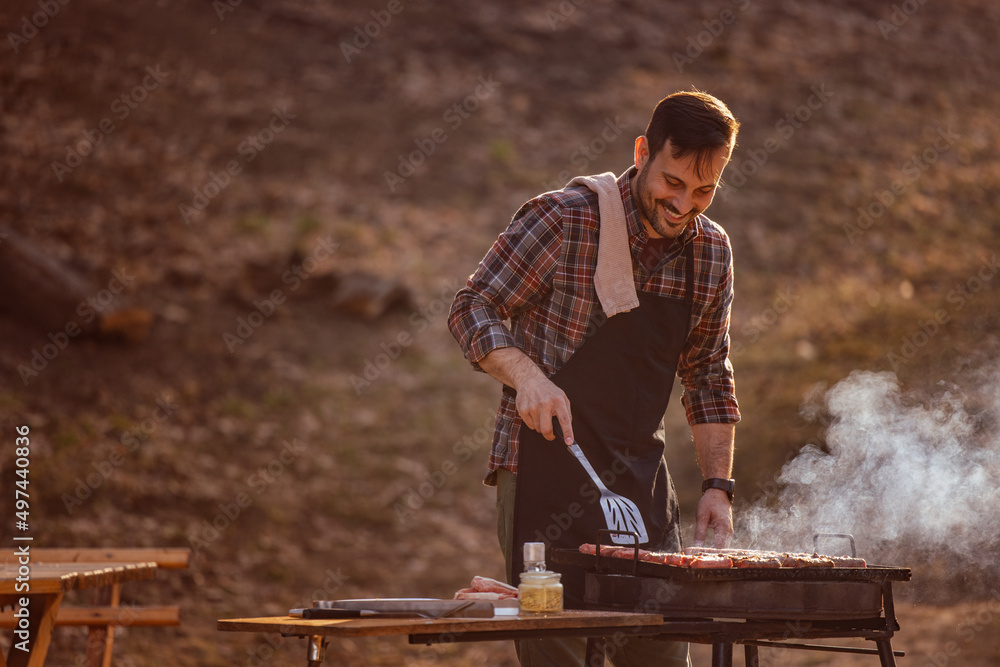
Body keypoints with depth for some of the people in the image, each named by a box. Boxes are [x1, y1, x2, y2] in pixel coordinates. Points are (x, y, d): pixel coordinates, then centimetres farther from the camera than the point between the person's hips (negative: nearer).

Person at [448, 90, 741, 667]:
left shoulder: (712, 251, 6)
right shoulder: (565, 219, -12)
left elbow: (710, 378, 15)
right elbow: (474, 309, -8)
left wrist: (718, 485, 7)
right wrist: (527, 376, -25)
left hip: (643, 476, 6)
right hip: (546, 465, -5)